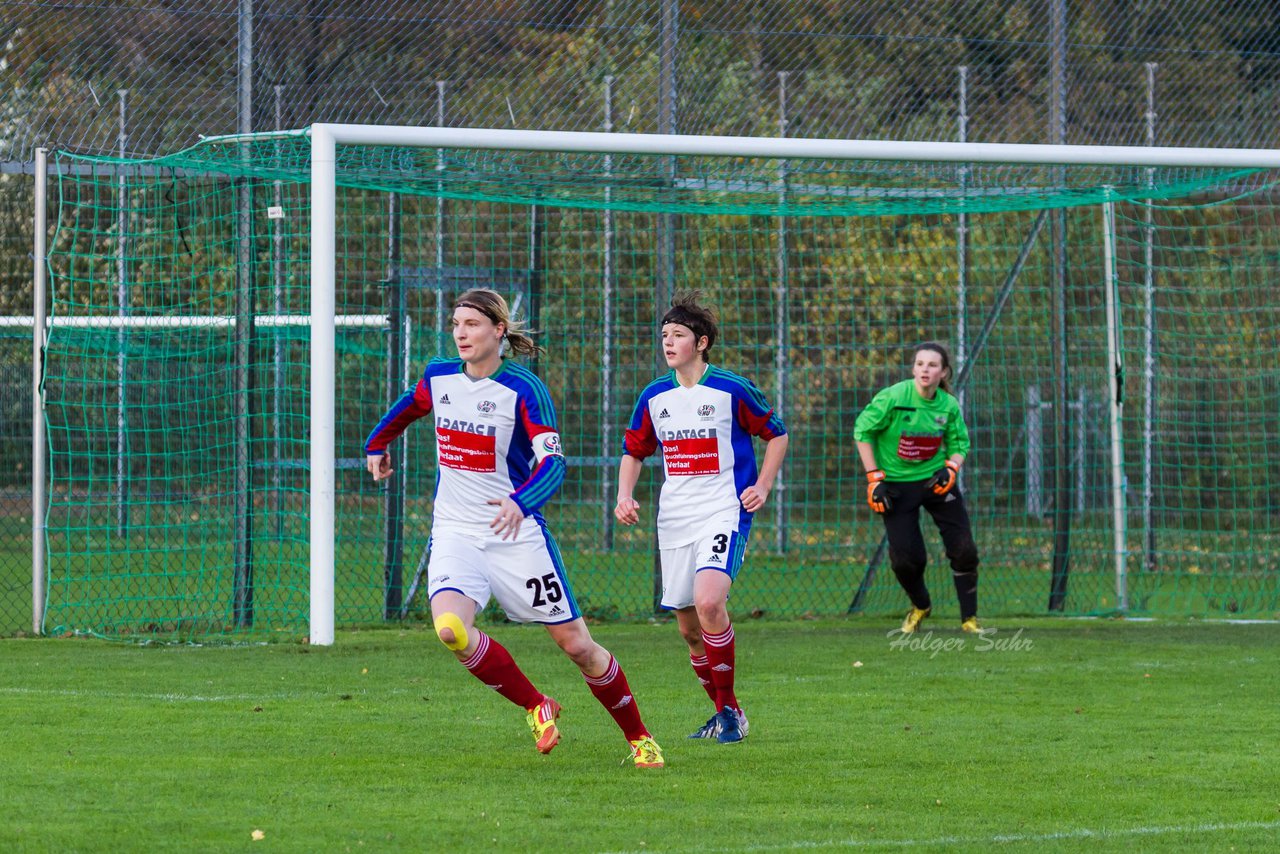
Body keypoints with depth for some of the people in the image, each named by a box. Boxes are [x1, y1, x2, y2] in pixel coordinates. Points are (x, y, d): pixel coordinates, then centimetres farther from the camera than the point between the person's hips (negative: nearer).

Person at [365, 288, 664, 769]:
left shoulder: (524, 389, -13)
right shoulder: (438, 378, 3)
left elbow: (552, 463, -23)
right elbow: (407, 409, 27)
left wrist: (520, 502, -42)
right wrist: (376, 445, 41)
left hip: (514, 532, -3)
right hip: (454, 532, 3)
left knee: (576, 644, 0)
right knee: (451, 628, -24)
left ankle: (638, 738, 22)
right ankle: (536, 708, -2)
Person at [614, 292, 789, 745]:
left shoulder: (732, 390, -5)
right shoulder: (655, 396, 8)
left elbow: (776, 434, 7)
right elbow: (633, 450, 20)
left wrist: (762, 487, -3)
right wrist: (624, 496, 4)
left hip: (724, 514, -6)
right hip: (673, 520, 6)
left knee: (708, 602, -26)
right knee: (689, 627, 6)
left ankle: (731, 712, -13)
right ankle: (725, 712, 24)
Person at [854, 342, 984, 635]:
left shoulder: (949, 405, -6)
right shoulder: (893, 397, -17)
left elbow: (959, 443, 9)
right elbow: (862, 431, -9)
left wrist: (951, 468, -12)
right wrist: (874, 478, -12)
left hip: (935, 480, 3)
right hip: (897, 485, -3)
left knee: (964, 549, -5)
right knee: (905, 558, -8)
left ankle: (970, 618, 11)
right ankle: (920, 606, 25)